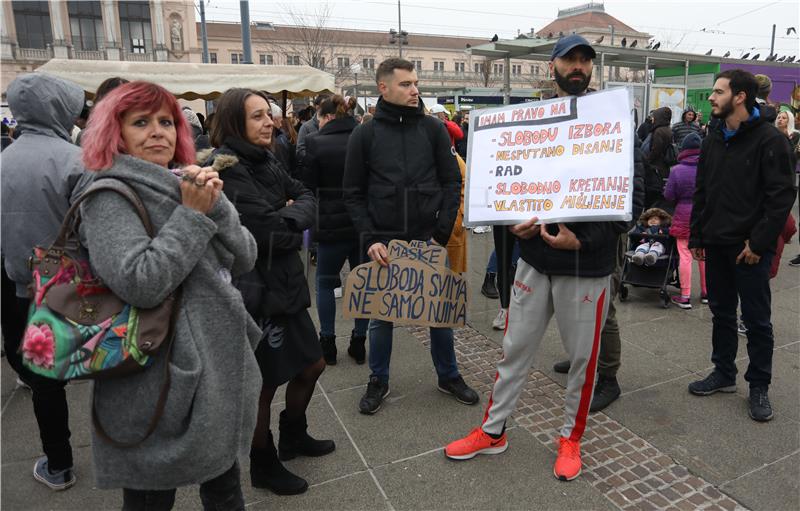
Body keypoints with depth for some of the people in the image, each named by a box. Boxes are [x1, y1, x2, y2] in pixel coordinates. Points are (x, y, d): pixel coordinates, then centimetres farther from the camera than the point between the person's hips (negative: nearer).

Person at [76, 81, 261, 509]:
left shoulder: (185, 186, 9)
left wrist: (215, 205, -13)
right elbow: (140, 282, -26)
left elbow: (244, 259, 2)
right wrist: (194, 215, -19)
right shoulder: (109, 198, -12)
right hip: (160, 386, -6)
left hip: (218, 367, 7)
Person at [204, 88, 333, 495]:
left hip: (285, 284, 9)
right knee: (265, 384, 9)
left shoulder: (265, 160, 9)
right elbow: (270, 232, -25)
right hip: (256, 292, -9)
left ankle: (293, 437, 45)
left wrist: (289, 216, -13)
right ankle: (264, 467, 33)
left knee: (311, 366, 20)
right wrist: (294, 224, -6)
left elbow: (307, 198, 6)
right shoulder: (226, 168, -19)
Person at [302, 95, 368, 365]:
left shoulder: (316, 142, -9)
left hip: (332, 224, -3)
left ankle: (328, 344, 20)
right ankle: (359, 343, 22)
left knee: (325, 282, 14)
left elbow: (308, 188, -7)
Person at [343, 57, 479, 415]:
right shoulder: (364, 135, 0)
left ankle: (448, 376, 32)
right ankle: (378, 381, 30)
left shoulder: (433, 129, 2)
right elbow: (353, 194, 1)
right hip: (383, 243, 0)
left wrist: (442, 234, -7)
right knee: (381, 315, 10)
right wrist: (369, 239, -10)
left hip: (428, 239, 1)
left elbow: (452, 183, 1)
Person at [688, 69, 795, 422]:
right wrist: (696, 236, 9)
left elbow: (782, 196, -13)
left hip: (751, 248, -6)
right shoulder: (713, 140, 11)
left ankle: (759, 387, 19)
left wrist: (759, 242, -17)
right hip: (716, 244, 6)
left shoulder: (769, 140, -10)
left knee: (756, 320, 4)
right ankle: (723, 373, 29)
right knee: (721, 312, 15)